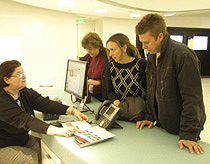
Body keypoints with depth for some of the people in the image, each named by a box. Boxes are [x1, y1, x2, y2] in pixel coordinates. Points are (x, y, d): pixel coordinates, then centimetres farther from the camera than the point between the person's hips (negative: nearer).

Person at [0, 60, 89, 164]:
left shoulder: (25, 92, -2)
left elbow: (45, 103, -13)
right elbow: (26, 121, -36)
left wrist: (72, 111, -26)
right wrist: (56, 131, -47)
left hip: (23, 139, 7)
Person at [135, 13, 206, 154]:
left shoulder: (183, 55, -22)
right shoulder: (152, 56, 4)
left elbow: (193, 98, -23)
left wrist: (189, 134, -23)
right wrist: (150, 116, 6)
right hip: (161, 126, 7)